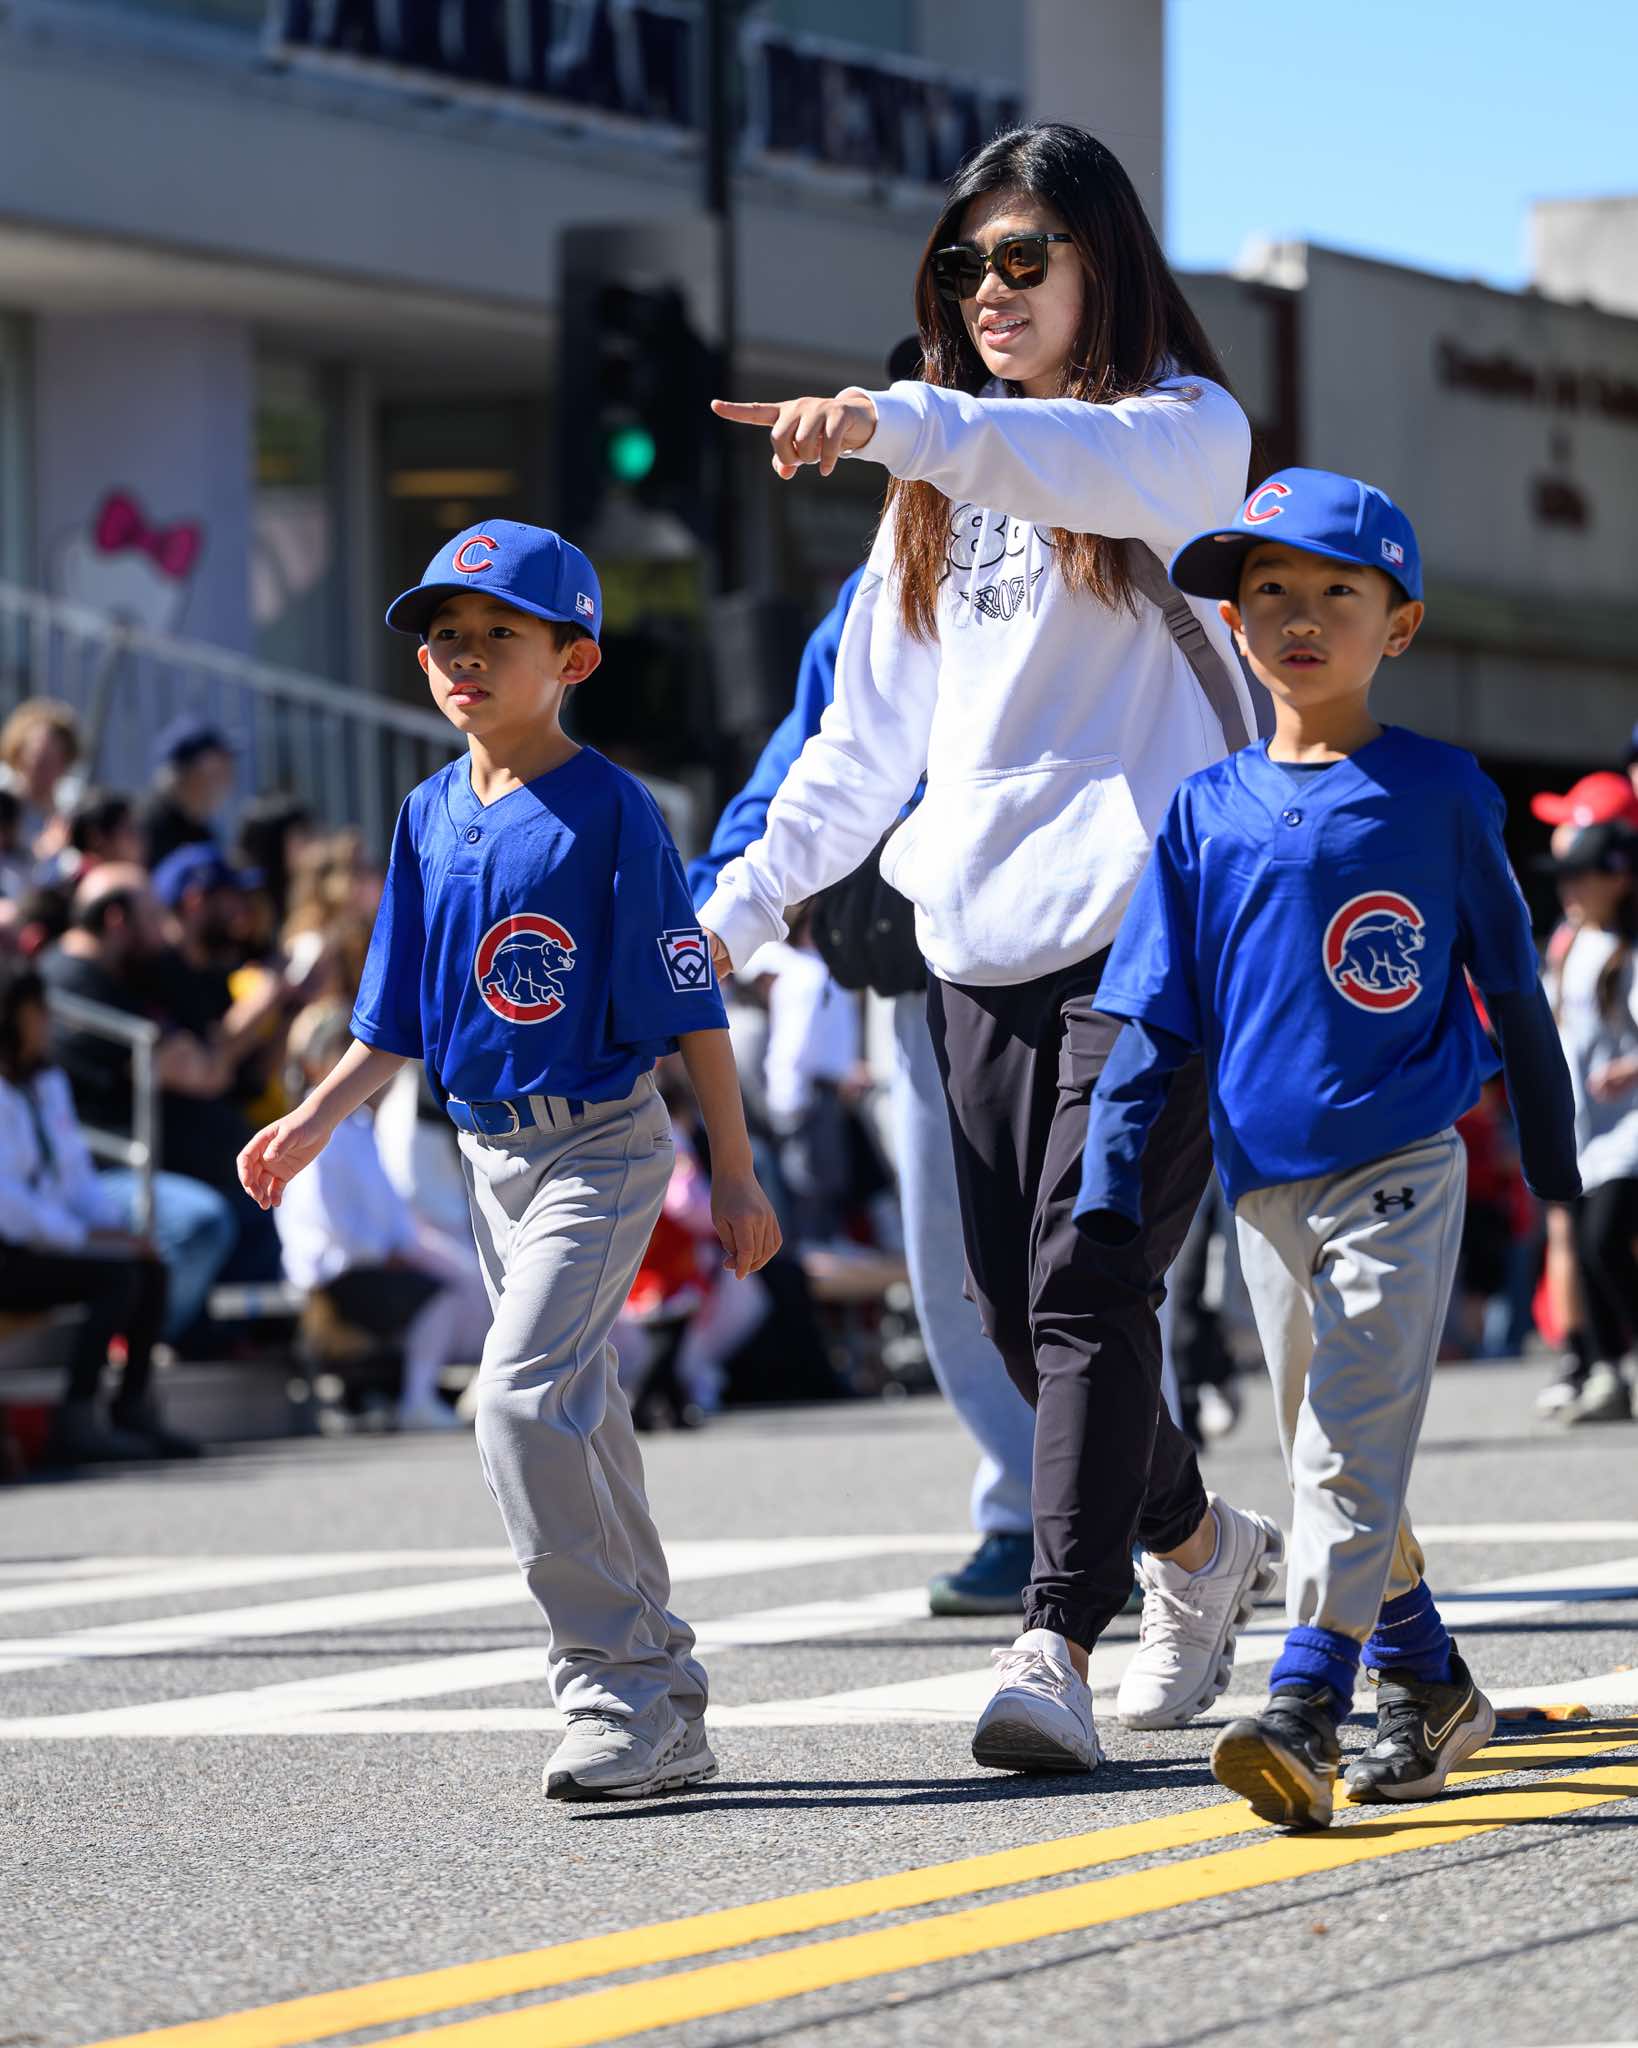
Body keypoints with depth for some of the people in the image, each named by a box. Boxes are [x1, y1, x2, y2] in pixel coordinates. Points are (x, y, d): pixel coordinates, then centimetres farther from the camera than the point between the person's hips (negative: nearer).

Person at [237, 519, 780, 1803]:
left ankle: (621, 1696, -16)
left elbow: (691, 1007, -11)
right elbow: (401, 1015, 15)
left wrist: (736, 1172, -12)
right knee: (580, 1427, 12)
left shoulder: (609, 810, -12)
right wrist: (318, 1120, 3)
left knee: (523, 1399, -20)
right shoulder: (431, 816, 8)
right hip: (491, 1153, 8)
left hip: (603, 1146, -8)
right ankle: (664, 1708, 22)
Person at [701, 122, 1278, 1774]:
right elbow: (874, 725, 21)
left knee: (1086, 1280, -16)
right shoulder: (943, 481, 19)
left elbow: (1097, 467, -26)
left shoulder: (1188, 428, 0)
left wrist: (905, 421, -43)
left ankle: (1057, 1642, -19)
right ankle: (1195, 1544, 30)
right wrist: (748, 896, 12)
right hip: (976, 938, 7)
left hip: (1149, 921, -7)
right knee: (1012, 1300, 8)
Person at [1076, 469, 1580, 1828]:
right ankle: (1427, 1685, 25)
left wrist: (1552, 1152, 11)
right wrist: (1111, 1185, 1)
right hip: (1266, 1185, 4)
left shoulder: (1438, 793, -1)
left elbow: (1510, 977, 7)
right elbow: (1153, 1017, 8)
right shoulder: (1206, 813, 7)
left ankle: (1305, 1710, -22)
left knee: (1353, 1441, -15)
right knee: (1328, 1452, 11)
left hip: (1401, 1168, -4)